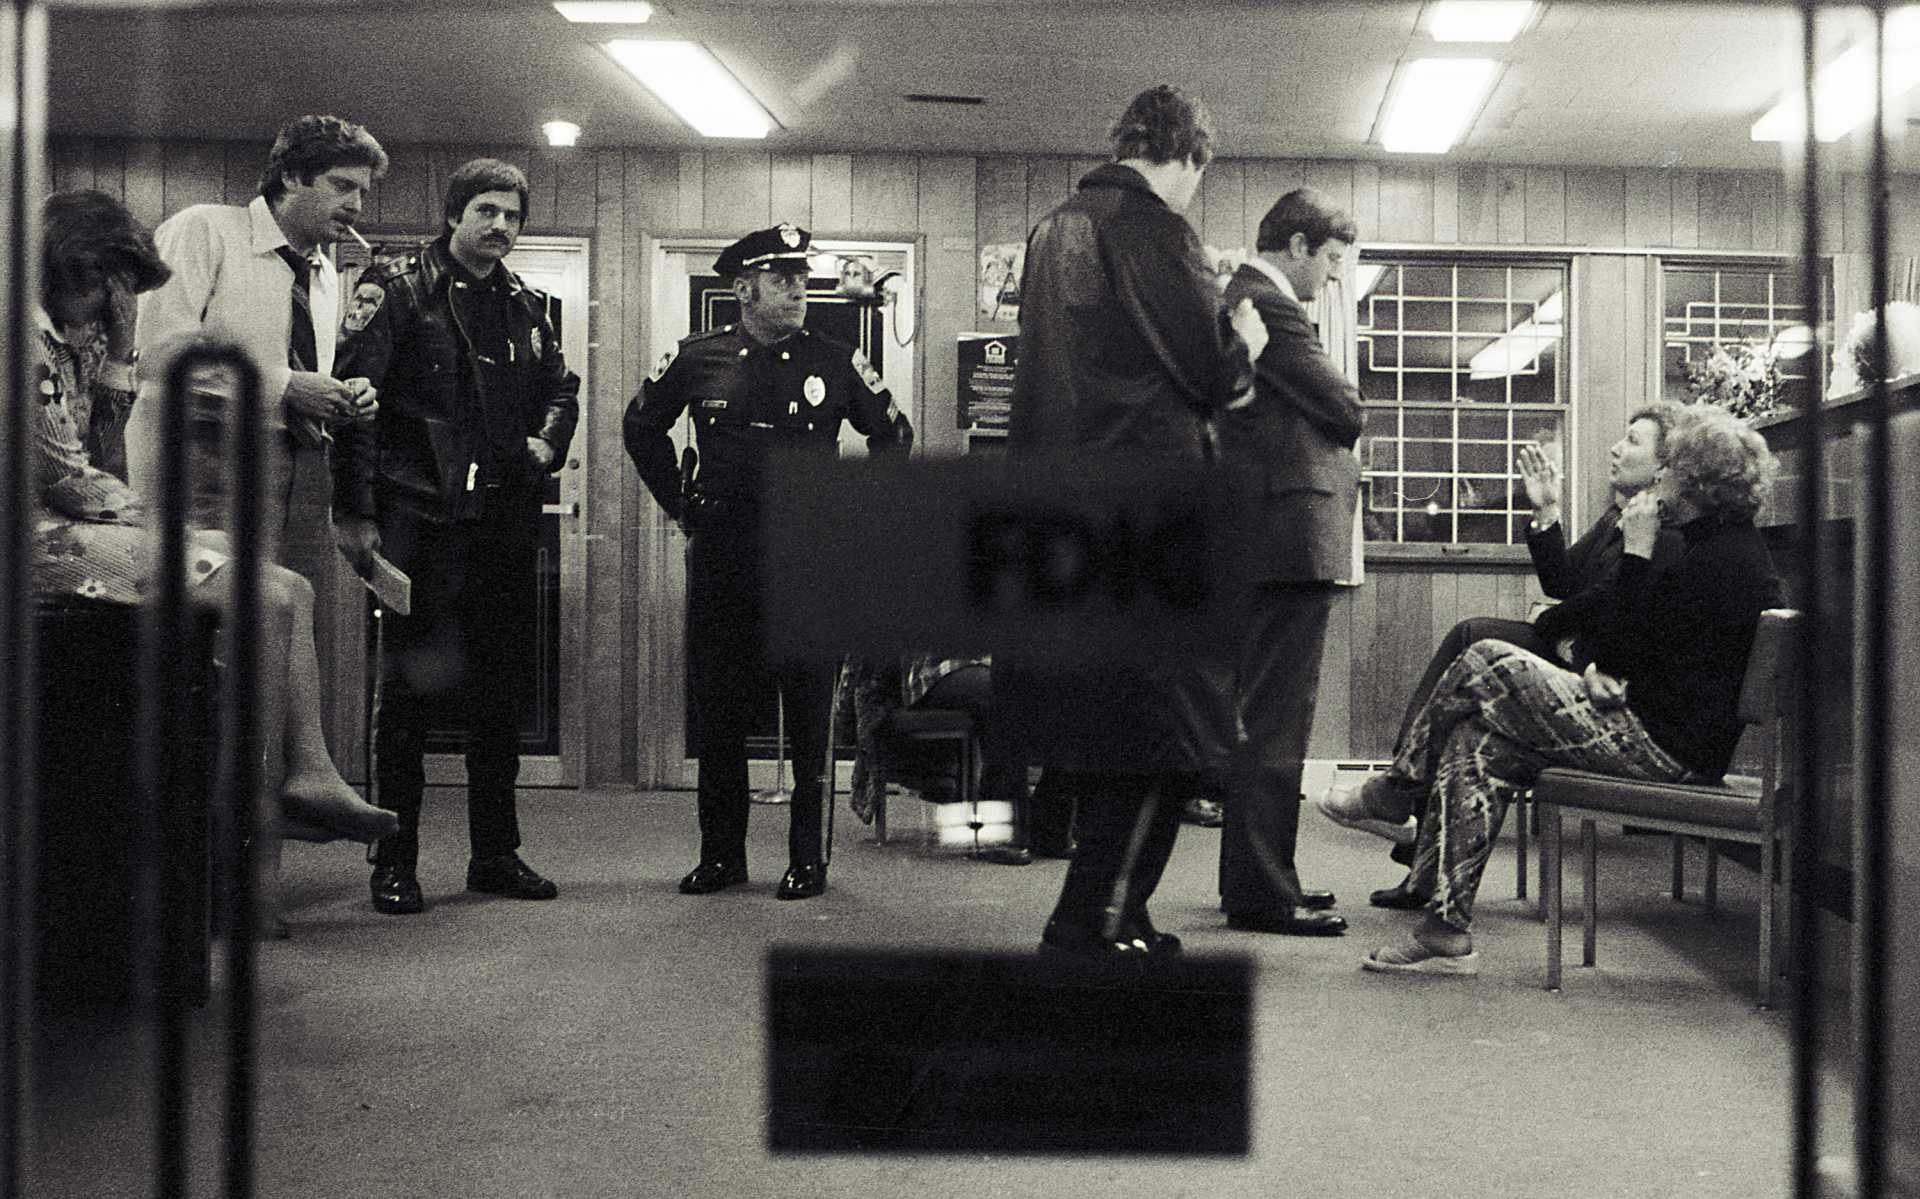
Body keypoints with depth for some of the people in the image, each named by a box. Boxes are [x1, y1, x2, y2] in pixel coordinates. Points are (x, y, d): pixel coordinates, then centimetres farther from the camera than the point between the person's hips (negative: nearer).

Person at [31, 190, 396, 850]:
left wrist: (117, 350, 9)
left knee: (291, 589, 0)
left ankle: (311, 772, -9)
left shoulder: (67, 340, 19)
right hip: (50, 536, -10)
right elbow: (57, 472, -17)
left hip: (82, 521, 10)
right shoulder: (26, 336, -12)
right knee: (264, 598, -20)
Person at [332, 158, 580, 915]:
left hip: (507, 520, 6)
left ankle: (496, 853, 21)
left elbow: (561, 388, 28)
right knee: (411, 689, -2)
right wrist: (354, 510, -15)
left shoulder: (525, 307, 16)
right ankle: (394, 862, 6)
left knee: (504, 691, 10)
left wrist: (547, 442, 6)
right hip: (424, 515, -6)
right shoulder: (399, 290, -3)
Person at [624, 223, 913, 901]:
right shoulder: (700, 360, 4)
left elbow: (894, 436, 15)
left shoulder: (834, 363, 2)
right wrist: (679, 502, 14)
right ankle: (720, 854, 16)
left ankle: (808, 857, 9)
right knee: (717, 707, 5)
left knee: (809, 713, -1)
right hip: (721, 555, 1)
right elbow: (641, 427, 19)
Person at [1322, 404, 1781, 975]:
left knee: (1486, 664, -13)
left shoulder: (1721, 560, -17)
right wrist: (1601, 672, -1)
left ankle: (1397, 788, 8)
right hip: (1666, 735, 11)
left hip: (1663, 744, -11)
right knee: (1474, 744, 2)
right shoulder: (1719, 544, 18)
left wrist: (1636, 552, -11)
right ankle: (1446, 931, 0)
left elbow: (1620, 649, -16)